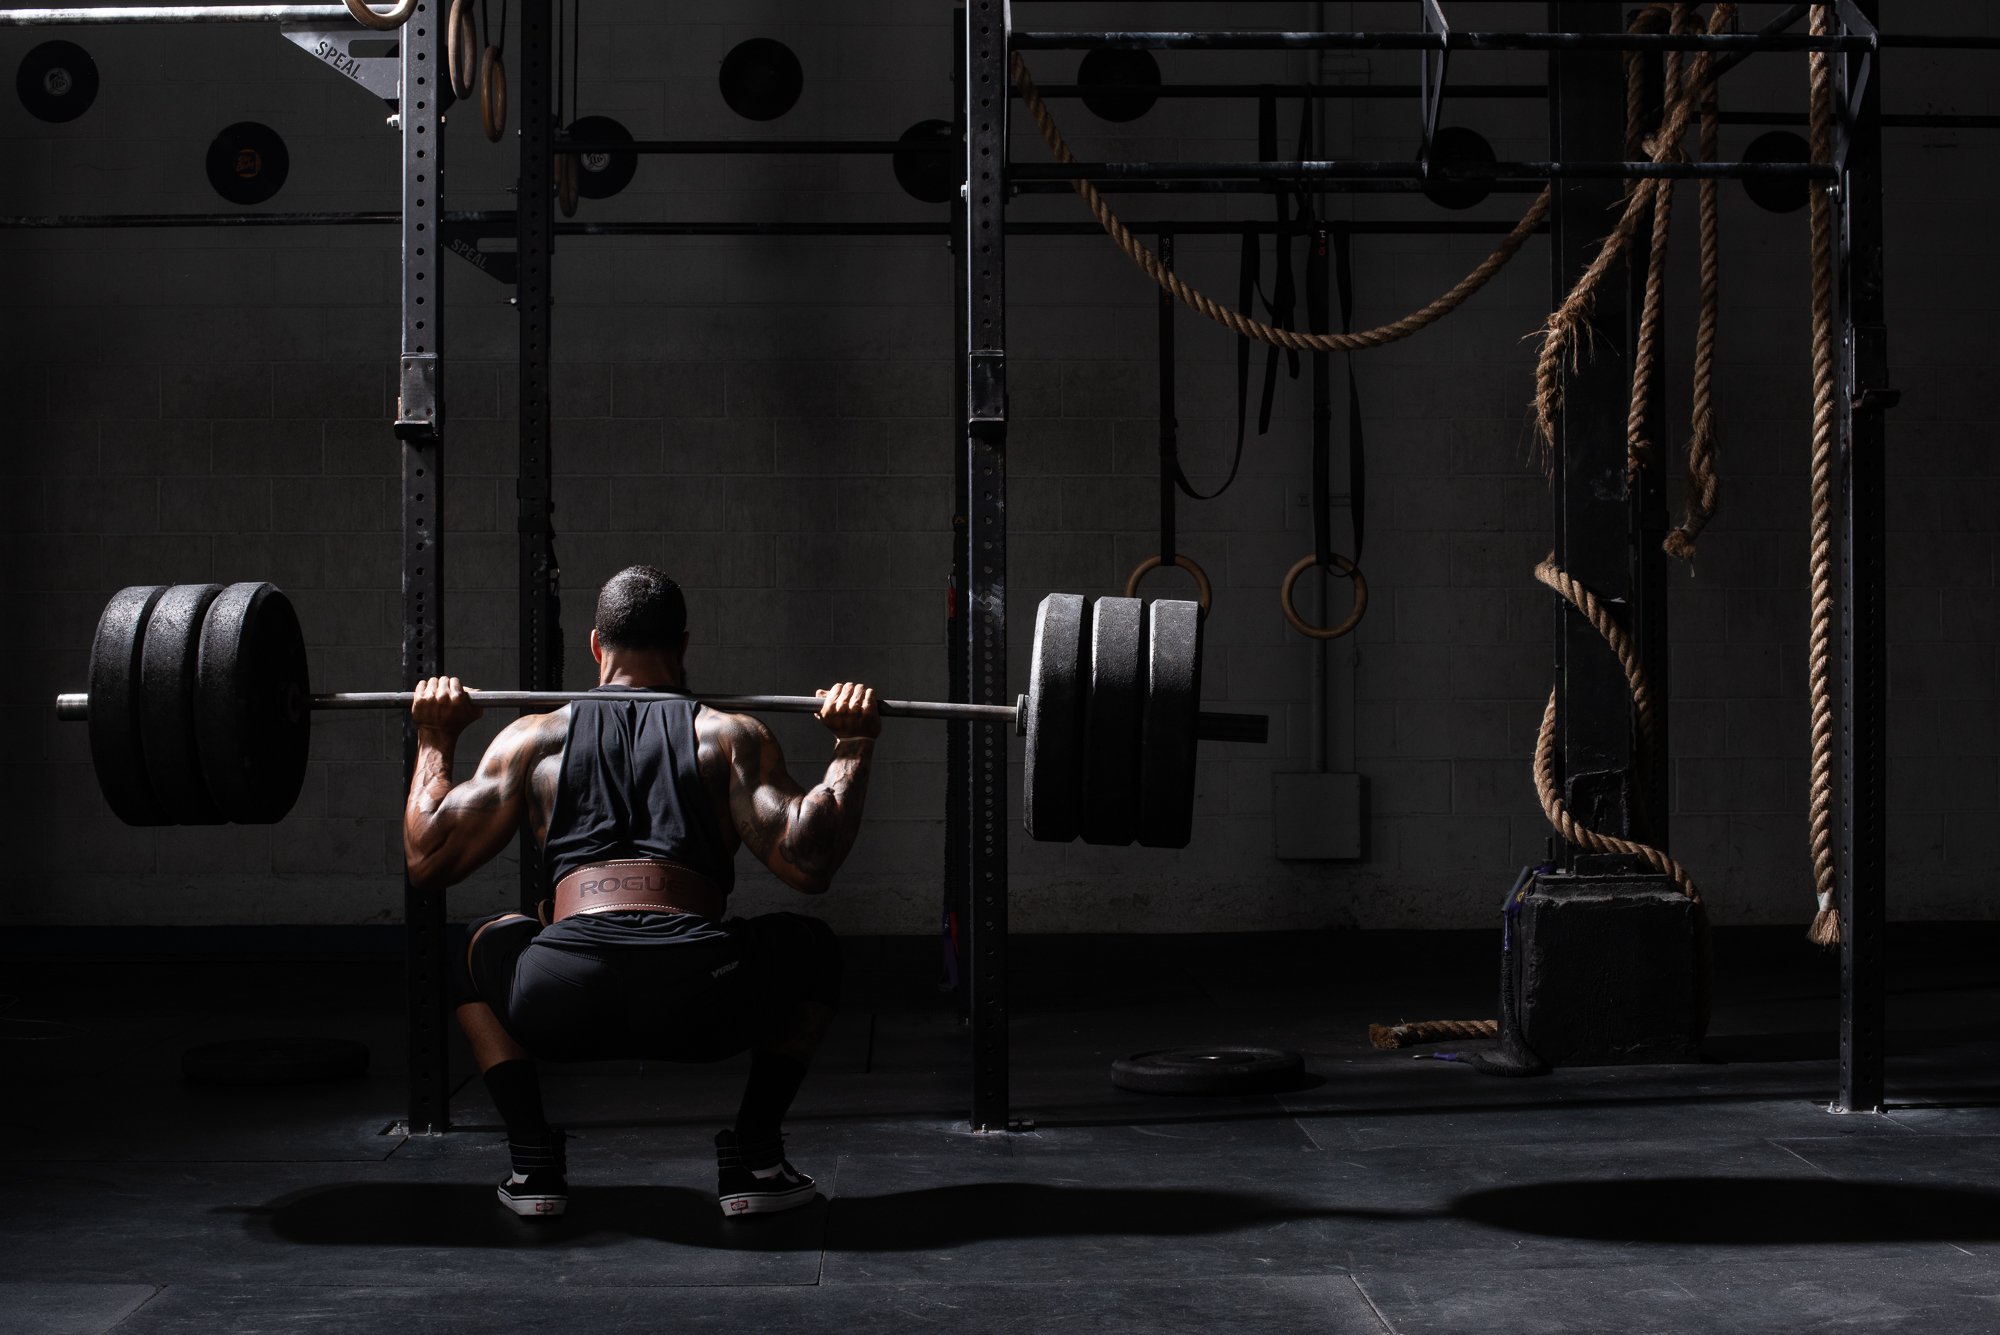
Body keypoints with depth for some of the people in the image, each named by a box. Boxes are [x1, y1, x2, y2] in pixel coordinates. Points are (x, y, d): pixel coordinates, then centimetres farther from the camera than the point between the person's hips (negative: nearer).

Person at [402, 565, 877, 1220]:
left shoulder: (535, 737, 20)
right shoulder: (730, 735, 16)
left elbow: (426, 859, 18)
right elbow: (809, 862, 3)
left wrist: (434, 742, 32)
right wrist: (853, 747, 16)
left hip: (560, 1005, 1)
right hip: (701, 1002, -1)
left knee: (480, 947, 36)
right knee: (811, 946, 30)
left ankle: (534, 1163, 22)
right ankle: (753, 1159, 20)